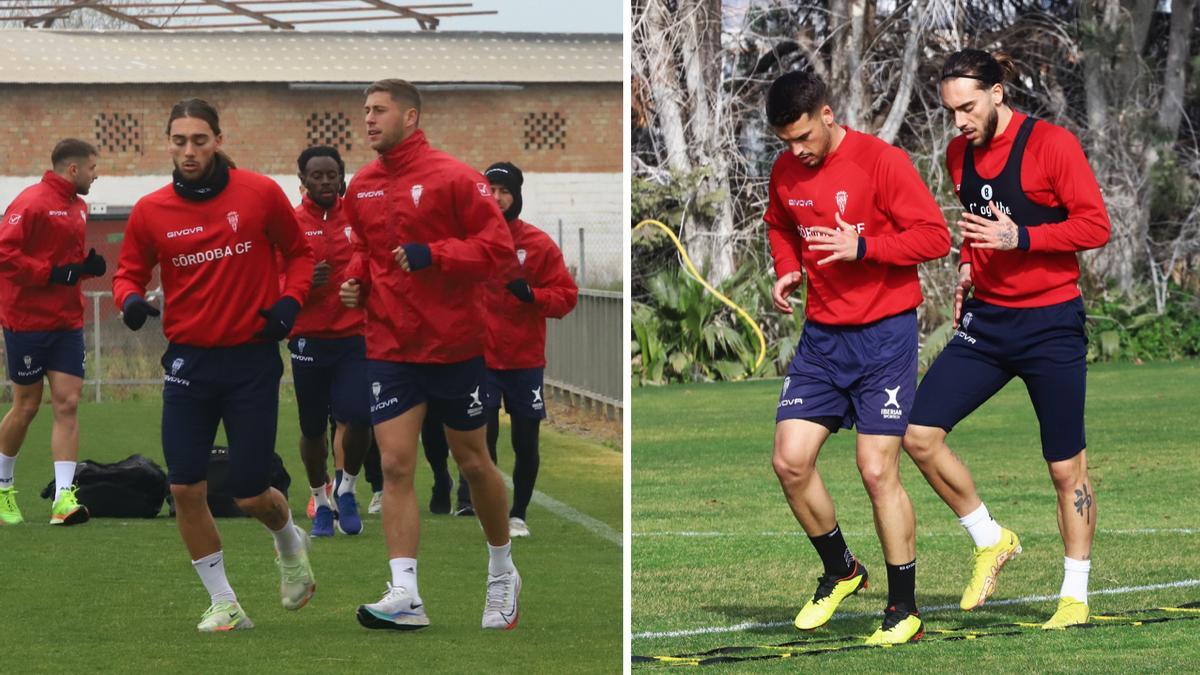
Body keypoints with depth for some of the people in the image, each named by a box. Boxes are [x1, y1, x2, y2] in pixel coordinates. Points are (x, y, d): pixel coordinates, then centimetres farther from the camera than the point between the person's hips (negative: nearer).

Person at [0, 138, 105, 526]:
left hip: (67, 322, 7)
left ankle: (64, 498, -8)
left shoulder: (78, 207, 13)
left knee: (68, 403, -4)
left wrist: (86, 266, 5)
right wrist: (52, 273, -21)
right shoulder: (31, 203, -13)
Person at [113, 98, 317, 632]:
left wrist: (289, 300, -9)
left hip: (253, 360, -2)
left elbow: (299, 252, 8)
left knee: (250, 495, -1)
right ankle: (224, 604, 13)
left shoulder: (260, 194, -5)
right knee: (185, 488, -5)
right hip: (188, 362, 2)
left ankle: (289, 543, 37)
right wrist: (130, 298, -13)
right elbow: (129, 272, 9)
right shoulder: (150, 211, -2)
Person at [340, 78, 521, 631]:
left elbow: (499, 244, -14)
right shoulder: (361, 187, 7)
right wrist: (355, 280, 2)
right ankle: (405, 598, -11)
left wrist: (432, 255, -24)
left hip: (454, 346, -4)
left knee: (473, 463, 10)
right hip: (390, 348, 4)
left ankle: (503, 575, 31)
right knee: (394, 466, -8)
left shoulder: (452, 177, -11)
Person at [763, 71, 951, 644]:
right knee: (790, 461, -2)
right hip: (821, 336, 6)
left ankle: (904, 609, 5)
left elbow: (934, 236, -14)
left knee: (877, 470, -7)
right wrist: (787, 269, 5)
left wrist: (862, 247, -24)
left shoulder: (881, 161, -13)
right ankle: (839, 570, 23)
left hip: (884, 333, -6)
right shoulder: (785, 171, 5)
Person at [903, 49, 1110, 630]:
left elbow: (1096, 226, -13)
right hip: (985, 320, 6)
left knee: (1066, 466, 2)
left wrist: (1020, 238, -23)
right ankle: (991, 542, 11)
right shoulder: (960, 154, 8)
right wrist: (969, 266, 8)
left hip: (1051, 323, -6)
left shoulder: (1051, 145, -11)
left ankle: (1075, 594, 17)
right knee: (920, 434, -8)